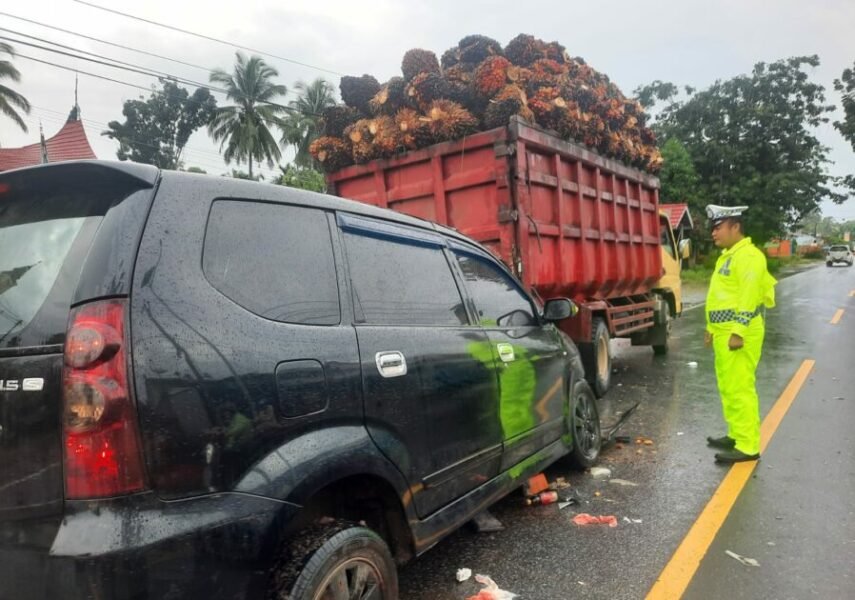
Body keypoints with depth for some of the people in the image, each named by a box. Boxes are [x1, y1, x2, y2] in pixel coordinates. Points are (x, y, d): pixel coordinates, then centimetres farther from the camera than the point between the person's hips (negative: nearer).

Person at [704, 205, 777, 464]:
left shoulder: (747, 255, -13)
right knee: (727, 387, 17)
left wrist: (738, 332, -23)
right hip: (724, 332, 10)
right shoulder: (728, 256, 18)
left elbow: (749, 297, -21)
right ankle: (736, 435, 28)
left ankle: (748, 446, -2)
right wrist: (712, 328, 24)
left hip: (739, 333, -10)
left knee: (740, 389, -8)